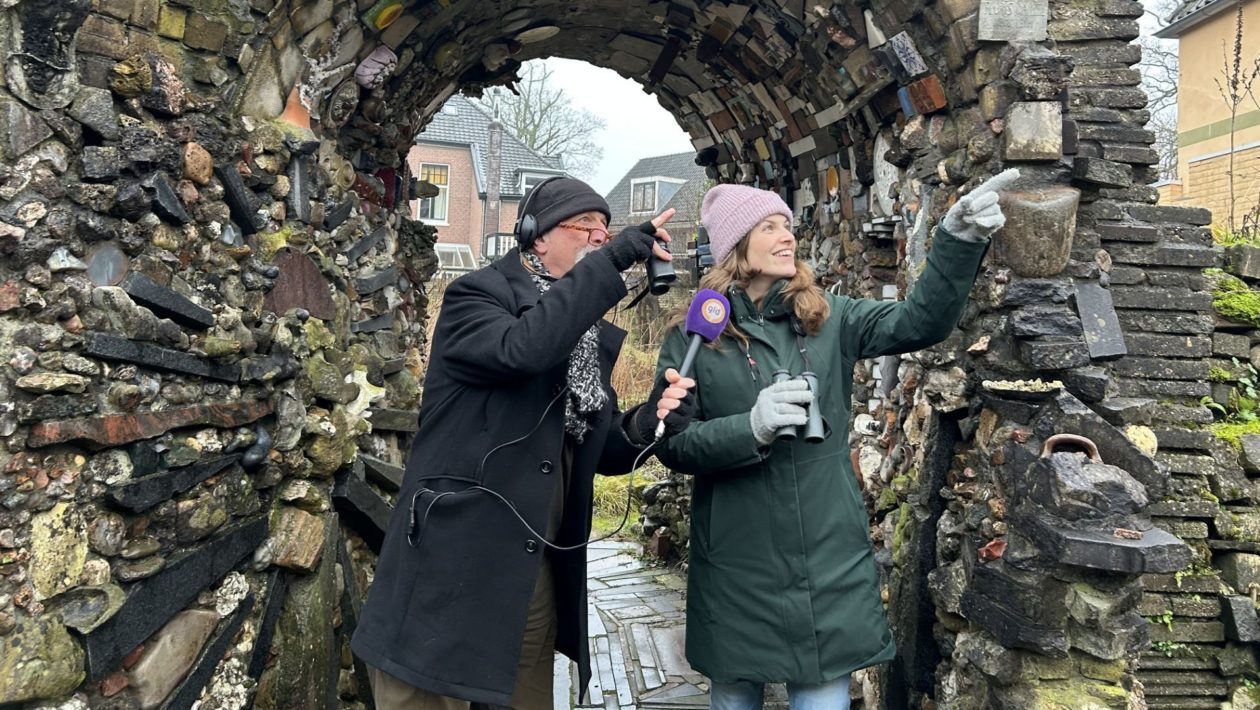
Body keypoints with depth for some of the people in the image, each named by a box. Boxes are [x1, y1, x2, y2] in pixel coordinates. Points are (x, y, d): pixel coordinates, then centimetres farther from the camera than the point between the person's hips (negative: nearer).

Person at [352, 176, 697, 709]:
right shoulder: (476, 295, -7)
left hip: (538, 579, 7)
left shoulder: (589, 335, 12)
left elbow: (600, 452, 12)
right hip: (450, 571, -7)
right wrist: (613, 260, -26)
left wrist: (647, 422, -9)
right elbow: (522, 347, -30)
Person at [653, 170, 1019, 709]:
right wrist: (751, 427, -25)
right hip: (736, 568, -1)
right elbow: (671, 443, -8)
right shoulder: (695, 334, -3)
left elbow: (921, 321, -9)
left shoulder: (828, 318, 4)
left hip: (828, 563, 1)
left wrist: (958, 240, -22)